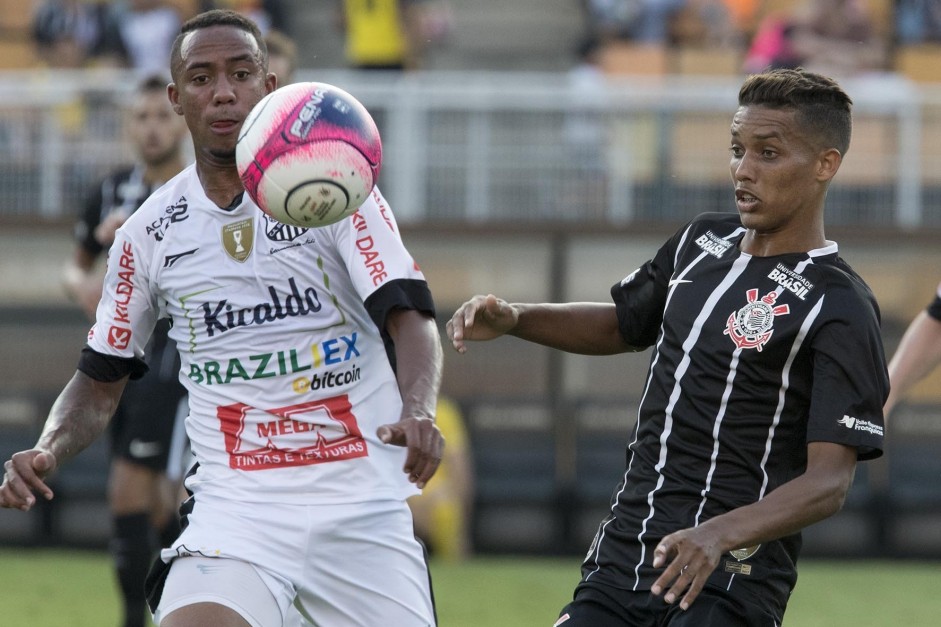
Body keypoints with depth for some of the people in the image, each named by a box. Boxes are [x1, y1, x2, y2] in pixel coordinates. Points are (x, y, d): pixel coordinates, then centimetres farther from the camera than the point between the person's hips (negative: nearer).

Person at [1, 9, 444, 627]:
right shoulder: (150, 231, 7)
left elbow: (409, 319, -9)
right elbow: (100, 381, 15)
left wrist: (417, 414, -30)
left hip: (363, 502, 0)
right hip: (234, 504, 0)